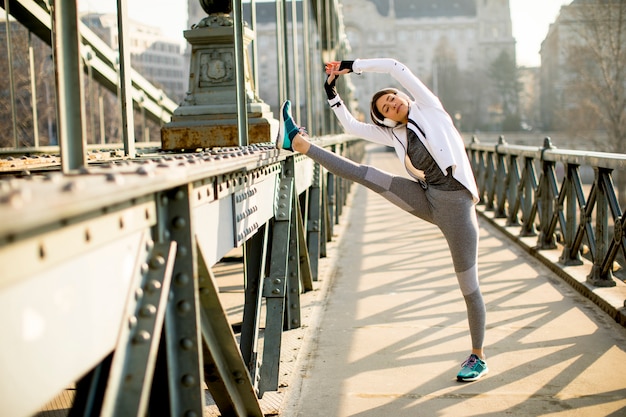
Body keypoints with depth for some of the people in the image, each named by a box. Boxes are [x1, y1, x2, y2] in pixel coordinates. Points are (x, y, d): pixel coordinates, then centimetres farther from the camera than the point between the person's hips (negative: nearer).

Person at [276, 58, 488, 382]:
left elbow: (393, 67, -3)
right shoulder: (396, 134, 14)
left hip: (455, 202, -5)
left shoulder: (429, 108, 2)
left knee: (469, 286, -2)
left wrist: (353, 66, 3)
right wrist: (332, 93, 13)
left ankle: (478, 358, 10)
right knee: (367, 175, -5)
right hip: (426, 198, 5)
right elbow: (351, 126, 18)